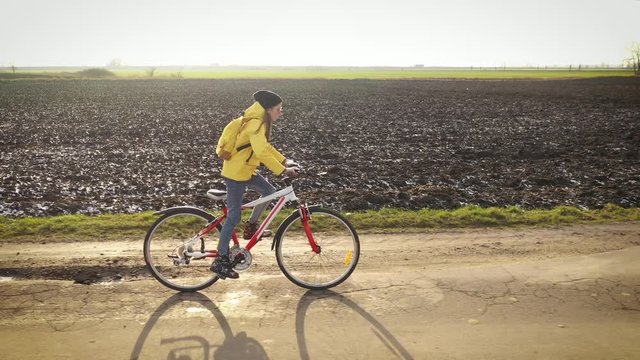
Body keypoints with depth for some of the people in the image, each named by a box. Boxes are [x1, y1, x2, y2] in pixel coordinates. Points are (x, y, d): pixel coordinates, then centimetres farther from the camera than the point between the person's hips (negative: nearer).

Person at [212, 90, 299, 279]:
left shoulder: (259, 122, 9)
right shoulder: (255, 123, -22)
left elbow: (267, 147, 17)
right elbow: (262, 153, -33)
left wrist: (285, 161, 6)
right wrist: (283, 171, -30)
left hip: (246, 170, 9)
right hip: (236, 173, -9)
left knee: (270, 191, 12)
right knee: (234, 217, -4)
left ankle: (251, 226, 25)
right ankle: (220, 261, 6)